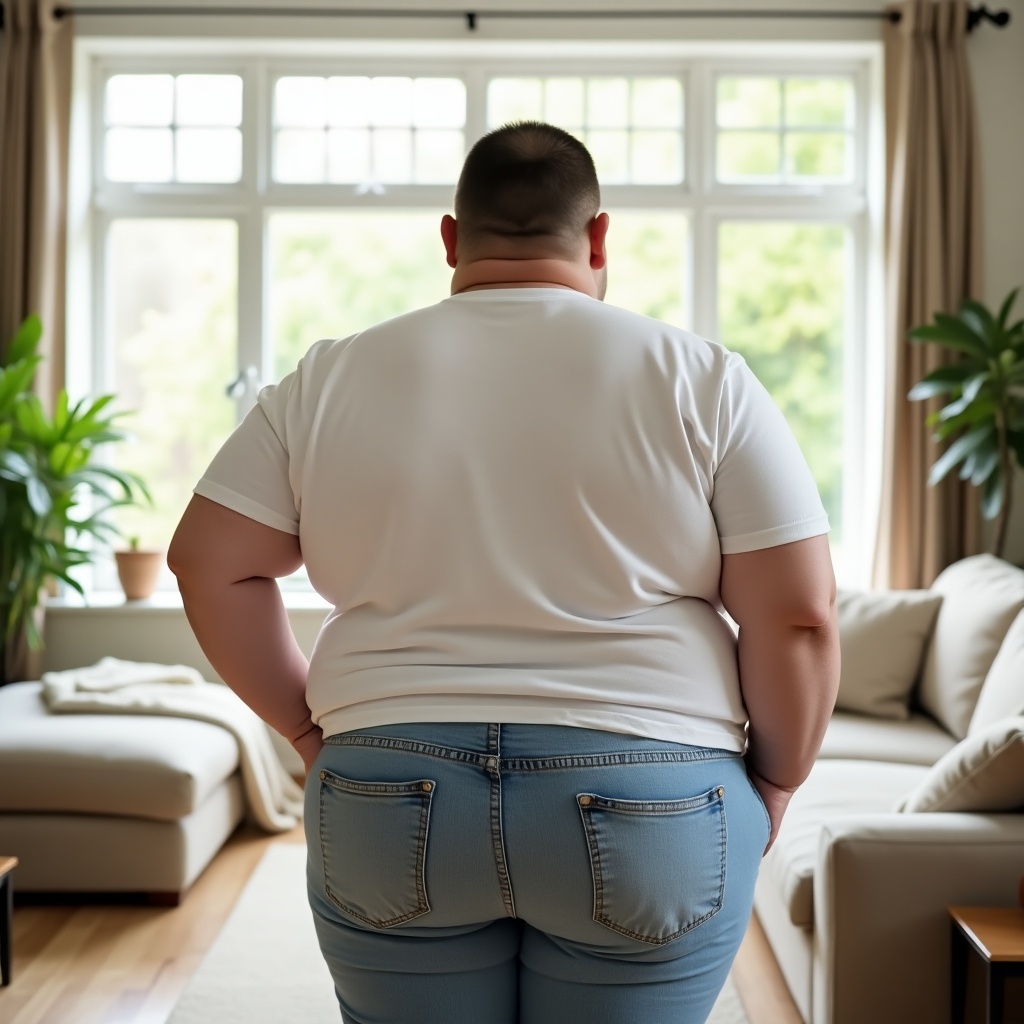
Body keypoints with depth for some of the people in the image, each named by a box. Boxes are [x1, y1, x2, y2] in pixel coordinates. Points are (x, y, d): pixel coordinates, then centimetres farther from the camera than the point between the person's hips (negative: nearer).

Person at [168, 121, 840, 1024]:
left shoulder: (331, 378, 3)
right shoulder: (702, 380, -3)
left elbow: (209, 567, 4)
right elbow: (798, 617, -6)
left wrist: (309, 726, 12)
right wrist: (773, 785, 7)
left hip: (389, 813, 2)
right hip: (645, 815, -1)